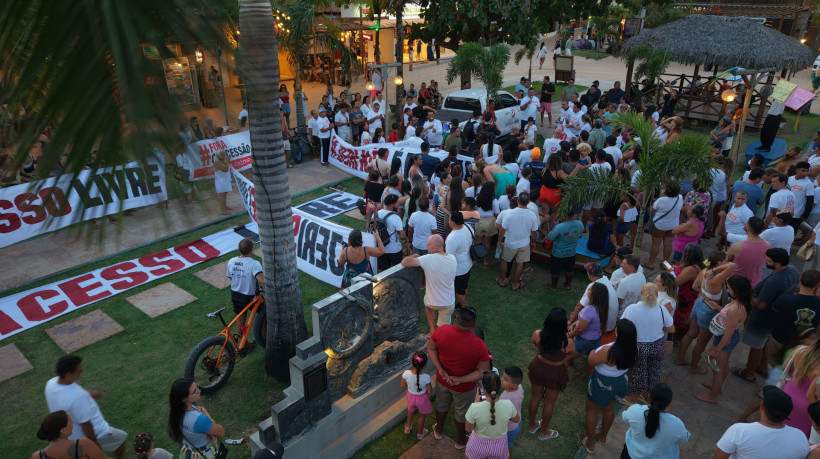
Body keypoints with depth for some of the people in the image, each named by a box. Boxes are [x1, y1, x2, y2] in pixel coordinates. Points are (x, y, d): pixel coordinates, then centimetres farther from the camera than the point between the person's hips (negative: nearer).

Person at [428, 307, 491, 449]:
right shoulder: (479, 346, -34)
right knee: (462, 413, 26)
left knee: (441, 405, 32)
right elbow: (483, 372, -25)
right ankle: (461, 441, 52)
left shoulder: (442, 331, -27)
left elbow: (431, 348, -10)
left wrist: (440, 369, -15)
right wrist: (460, 380, -23)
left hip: (443, 379, 3)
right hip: (464, 387, -3)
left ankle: (438, 431, 60)